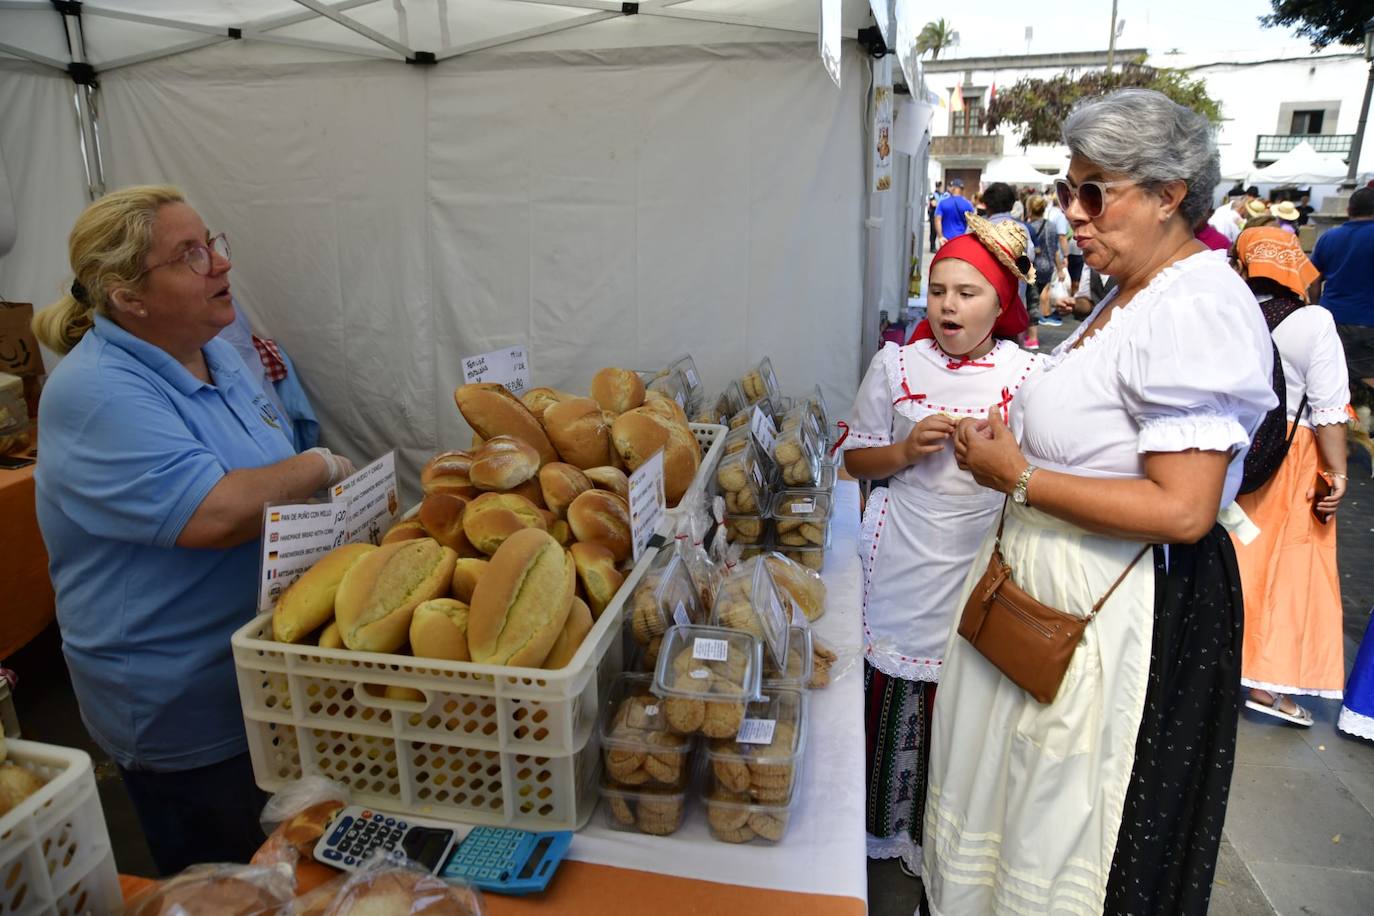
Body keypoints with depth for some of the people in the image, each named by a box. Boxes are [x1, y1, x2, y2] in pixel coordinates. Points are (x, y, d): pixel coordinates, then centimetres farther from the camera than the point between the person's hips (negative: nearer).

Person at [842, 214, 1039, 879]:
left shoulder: (1027, 373, 1)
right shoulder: (897, 364, 2)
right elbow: (855, 458, 6)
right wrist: (906, 450, -12)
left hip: (986, 564, 0)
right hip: (906, 564, 0)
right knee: (895, 693, 9)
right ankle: (885, 824, 33)